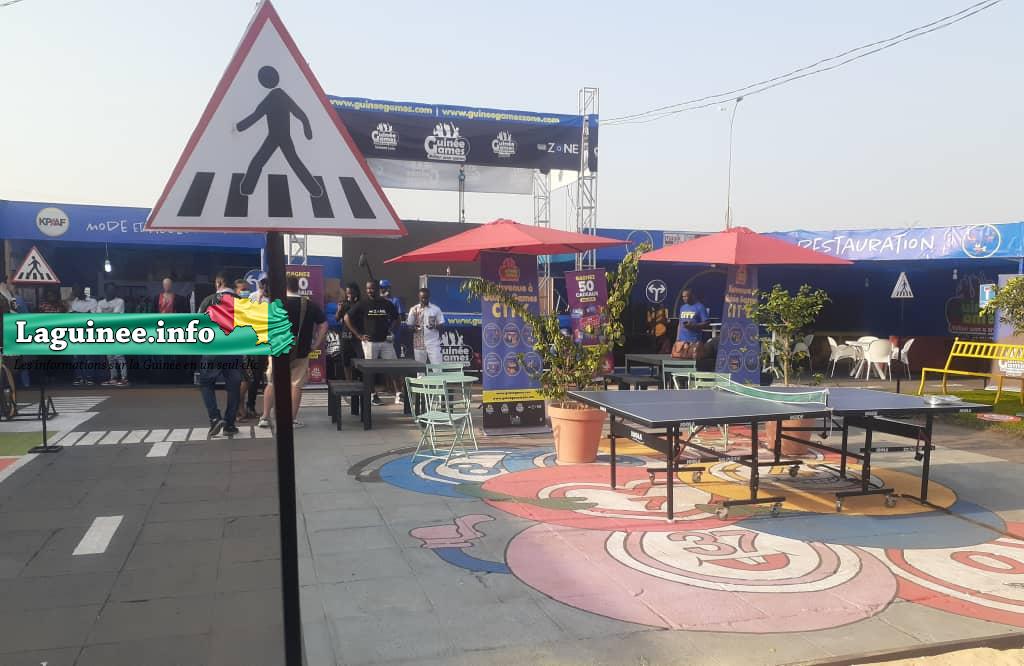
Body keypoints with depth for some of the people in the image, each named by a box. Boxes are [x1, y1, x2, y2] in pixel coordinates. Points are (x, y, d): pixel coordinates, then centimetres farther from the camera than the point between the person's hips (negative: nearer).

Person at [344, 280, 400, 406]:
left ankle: (398, 395, -2)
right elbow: (347, 318, 0)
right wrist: (358, 335, -3)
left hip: (385, 341, 2)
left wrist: (389, 329, 4)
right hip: (370, 341, -2)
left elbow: (395, 317, 21)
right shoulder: (362, 304, -2)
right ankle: (374, 396, 13)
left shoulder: (387, 304, 5)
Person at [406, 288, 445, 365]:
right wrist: (414, 328, -17)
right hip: (419, 344, 1)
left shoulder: (436, 309, 2)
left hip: (434, 343, -1)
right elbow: (409, 325, 5)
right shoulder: (414, 309, 4)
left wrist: (435, 326, -19)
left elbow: (441, 324, 2)